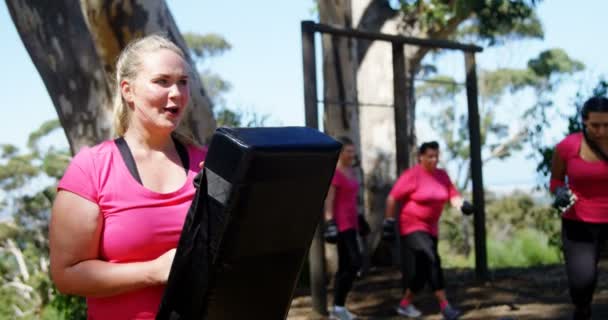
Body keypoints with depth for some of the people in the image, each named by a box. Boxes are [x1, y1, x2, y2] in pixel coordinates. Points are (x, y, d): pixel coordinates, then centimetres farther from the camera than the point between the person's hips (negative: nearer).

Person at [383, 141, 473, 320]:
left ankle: (405, 305, 28)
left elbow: (453, 195, -5)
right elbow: (392, 198, -13)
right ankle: (444, 306, -19)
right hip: (412, 227, -7)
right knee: (432, 262, -20)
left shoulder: (442, 175, 4)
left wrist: (462, 204, -27)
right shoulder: (412, 175, -15)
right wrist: (389, 221, -13)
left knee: (421, 268, 12)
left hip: (430, 228, 8)